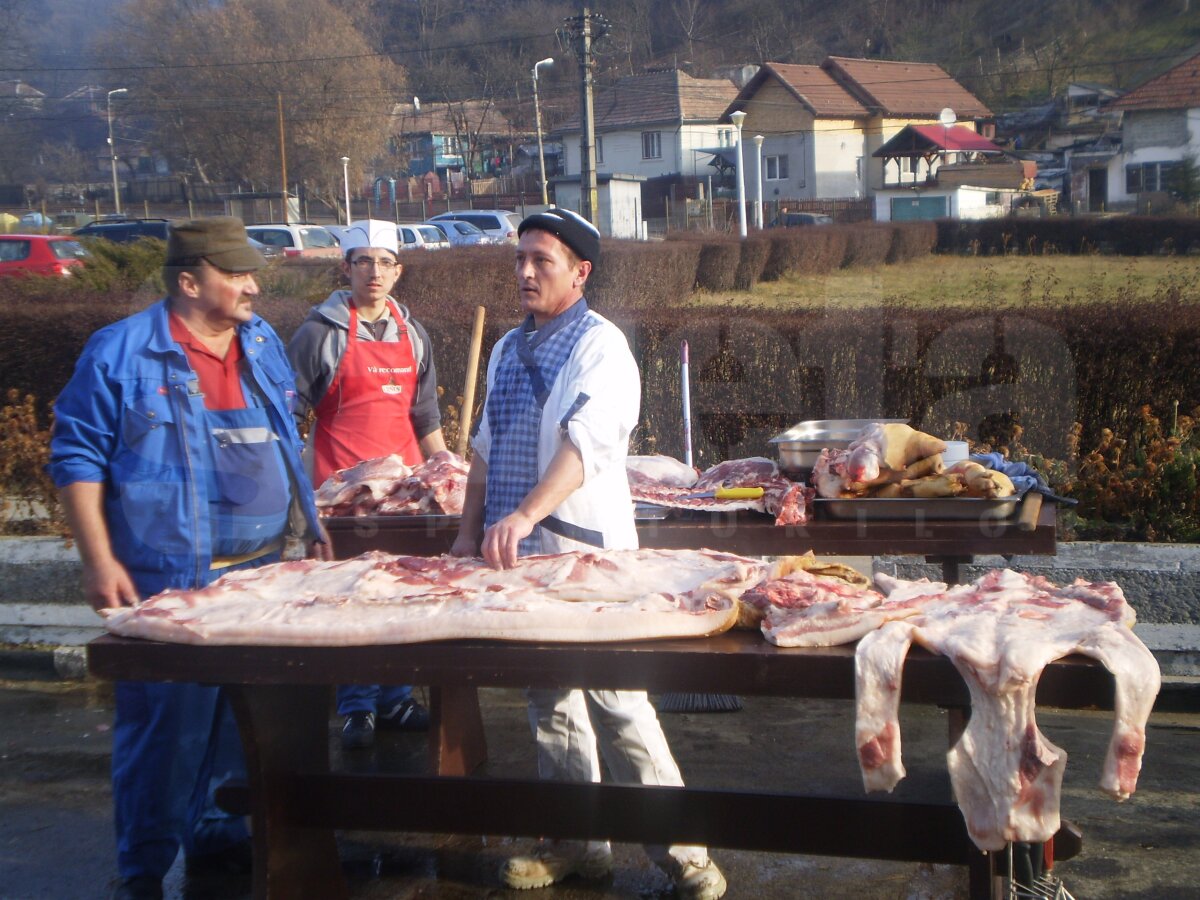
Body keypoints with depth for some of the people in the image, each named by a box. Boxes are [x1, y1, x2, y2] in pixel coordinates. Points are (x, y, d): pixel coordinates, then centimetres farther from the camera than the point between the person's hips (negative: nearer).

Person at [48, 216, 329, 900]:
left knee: (243, 715, 15)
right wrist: (99, 561, -14)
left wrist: (312, 526, 18)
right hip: (168, 580, -6)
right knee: (164, 722, -3)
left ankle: (214, 832, 33)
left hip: (261, 573, 7)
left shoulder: (264, 344, 11)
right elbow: (78, 458, -8)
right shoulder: (122, 352, -9)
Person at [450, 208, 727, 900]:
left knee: (615, 701, -8)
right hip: (520, 555, 7)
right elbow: (487, 449, 21)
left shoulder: (601, 346, -10)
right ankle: (578, 843, 24)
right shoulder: (509, 350, 14)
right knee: (551, 705, 12)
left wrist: (521, 516, -37)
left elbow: (584, 443, -26)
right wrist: (470, 532, 16)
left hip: (586, 554, -7)